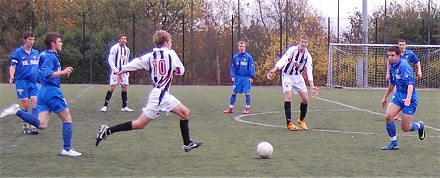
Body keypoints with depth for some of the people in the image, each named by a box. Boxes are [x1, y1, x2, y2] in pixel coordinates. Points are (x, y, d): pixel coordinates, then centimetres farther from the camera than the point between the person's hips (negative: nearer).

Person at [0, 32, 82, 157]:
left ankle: (17, 111, -4)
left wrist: (62, 74, 13)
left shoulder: (46, 55, 16)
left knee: (41, 125, 3)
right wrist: (62, 72, -19)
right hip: (52, 91, -9)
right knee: (67, 119, 3)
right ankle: (67, 149, 4)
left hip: (43, 92, 9)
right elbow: (46, 74, -26)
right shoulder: (51, 57, -13)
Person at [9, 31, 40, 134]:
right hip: (22, 82, -4)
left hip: (34, 82, 4)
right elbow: (13, 66, -5)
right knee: (25, 105, -2)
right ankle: (25, 126, 11)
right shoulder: (18, 53, -2)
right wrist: (12, 76, -20)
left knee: (36, 103, -9)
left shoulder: (36, 53, 11)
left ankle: (33, 126, -6)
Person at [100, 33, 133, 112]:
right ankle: (105, 106, -6)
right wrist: (115, 69, -19)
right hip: (115, 71, -6)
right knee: (112, 87, -10)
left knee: (125, 87, 3)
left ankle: (124, 106, 8)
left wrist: (127, 71, 15)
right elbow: (110, 60, -11)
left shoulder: (127, 50, 15)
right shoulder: (114, 48, -7)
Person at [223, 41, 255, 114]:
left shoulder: (248, 57, -4)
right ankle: (230, 108, 13)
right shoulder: (235, 57, 5)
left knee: (247, 92, -3)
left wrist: (251, 76, -9)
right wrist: (233, 76, 0)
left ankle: (248, 109, 7)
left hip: (246, 78, -3)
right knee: (234, 92, 5)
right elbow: (233, 67, 11)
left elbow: (252, 67, -3)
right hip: (237, 77, 3)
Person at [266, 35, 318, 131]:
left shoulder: (308, 56, -7)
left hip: (298, 76, 4)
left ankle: (302, 120, 24)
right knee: (288, 96, -21)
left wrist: (312, 87, -16)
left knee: (305, 99, 0)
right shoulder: (292, 50, -18)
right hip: (287, 75, -4)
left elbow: (309, 72, -7)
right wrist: (273, 70, -43)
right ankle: (289, 123, -16)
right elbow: (283, 60, -29)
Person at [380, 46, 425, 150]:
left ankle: (419, 126, 30)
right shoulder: (392, 67, 8)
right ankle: (394, 143, 0)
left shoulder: (404, 66, -19)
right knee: (388, 116, -14)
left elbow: (410, 84, -29)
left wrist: (408, 98, -43)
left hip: (409, 98, -7)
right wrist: (386, 97, 33)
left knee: (405, 128, -5)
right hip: (398, 95, 7)